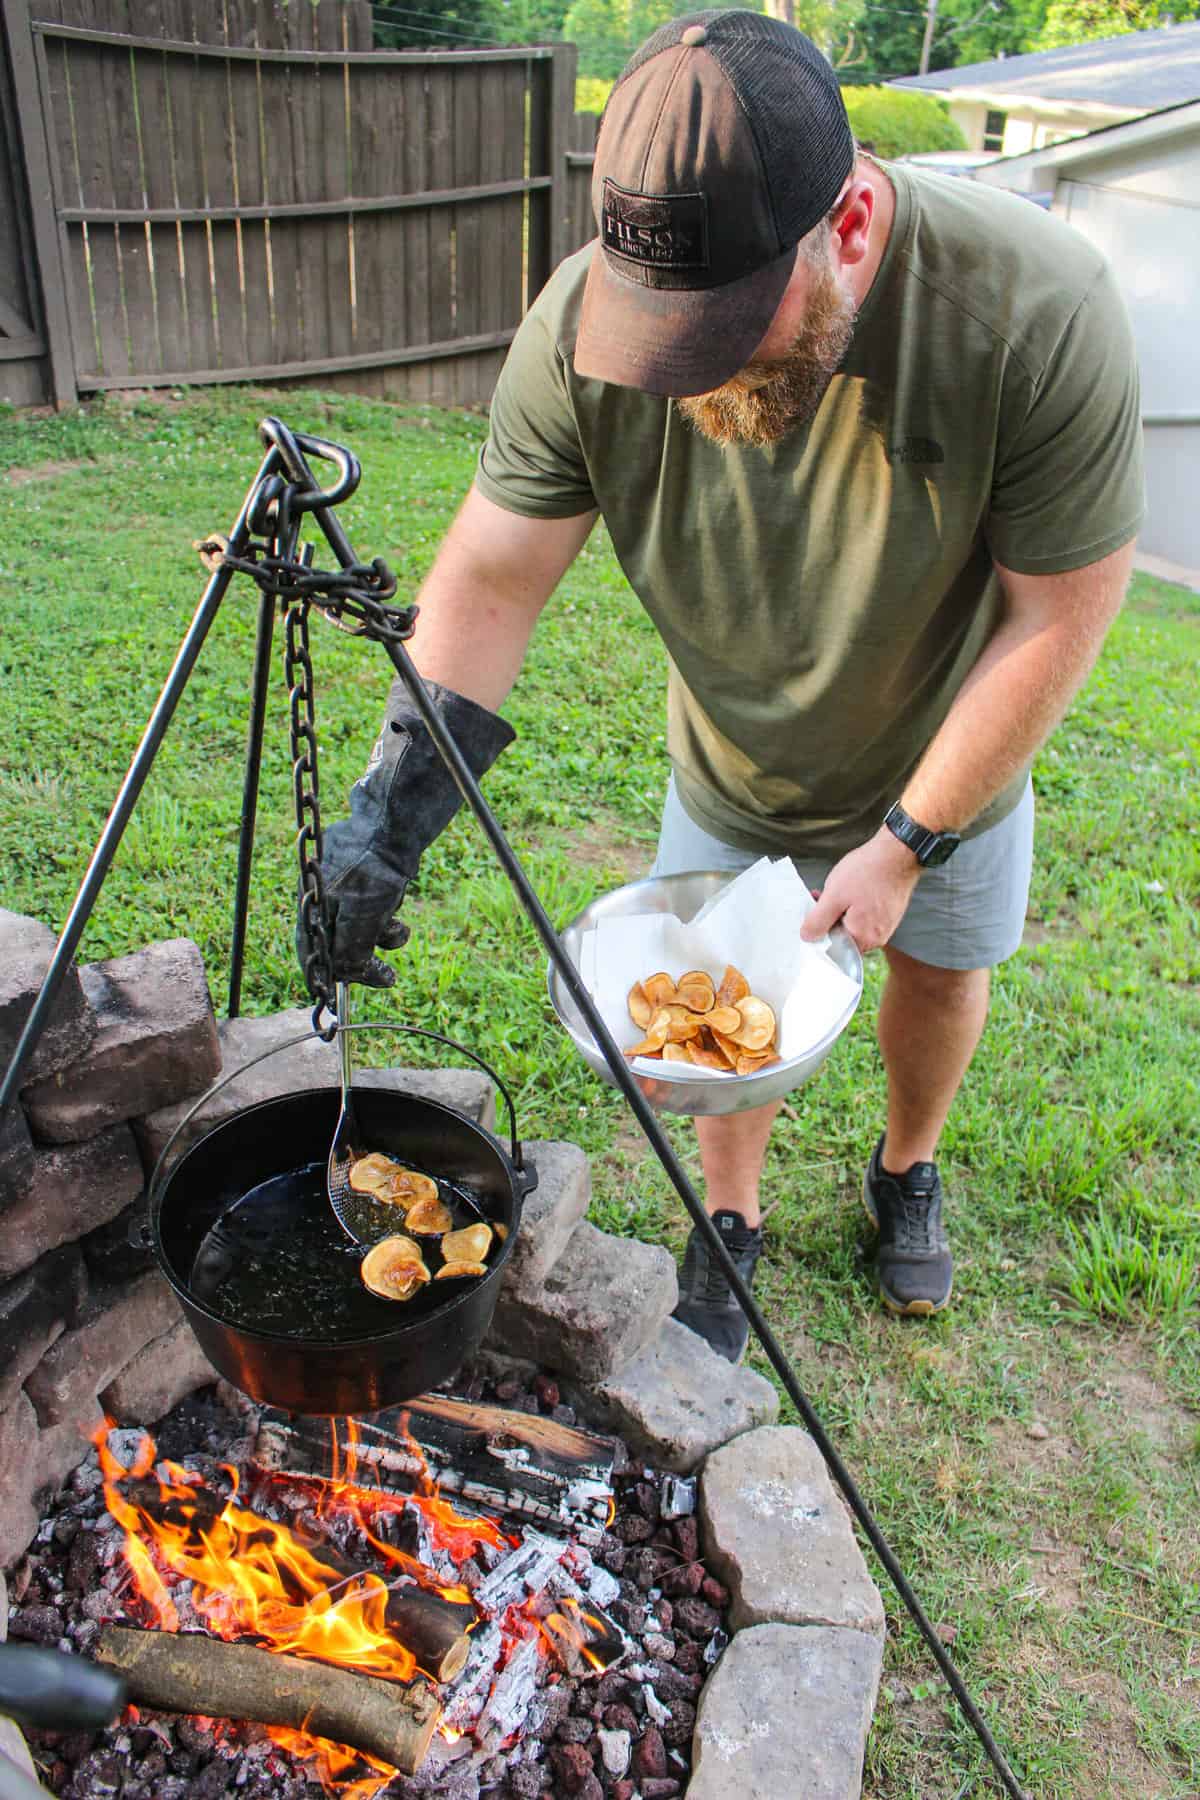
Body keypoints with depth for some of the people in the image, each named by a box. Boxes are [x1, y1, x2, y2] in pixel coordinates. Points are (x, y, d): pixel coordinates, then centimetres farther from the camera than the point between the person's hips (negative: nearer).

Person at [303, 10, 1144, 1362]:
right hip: (729, 783, 1)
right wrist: (391, 804, -32)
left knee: (936, 969, 20)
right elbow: (490, 579, -20)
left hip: (947, 762, 0)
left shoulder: (1035, 314, -34)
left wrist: (907, 845, -22)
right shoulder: (580, 327, -27)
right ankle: (728, 1227, 41)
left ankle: (906, 1172, 52)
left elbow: (1060, 615, -25)